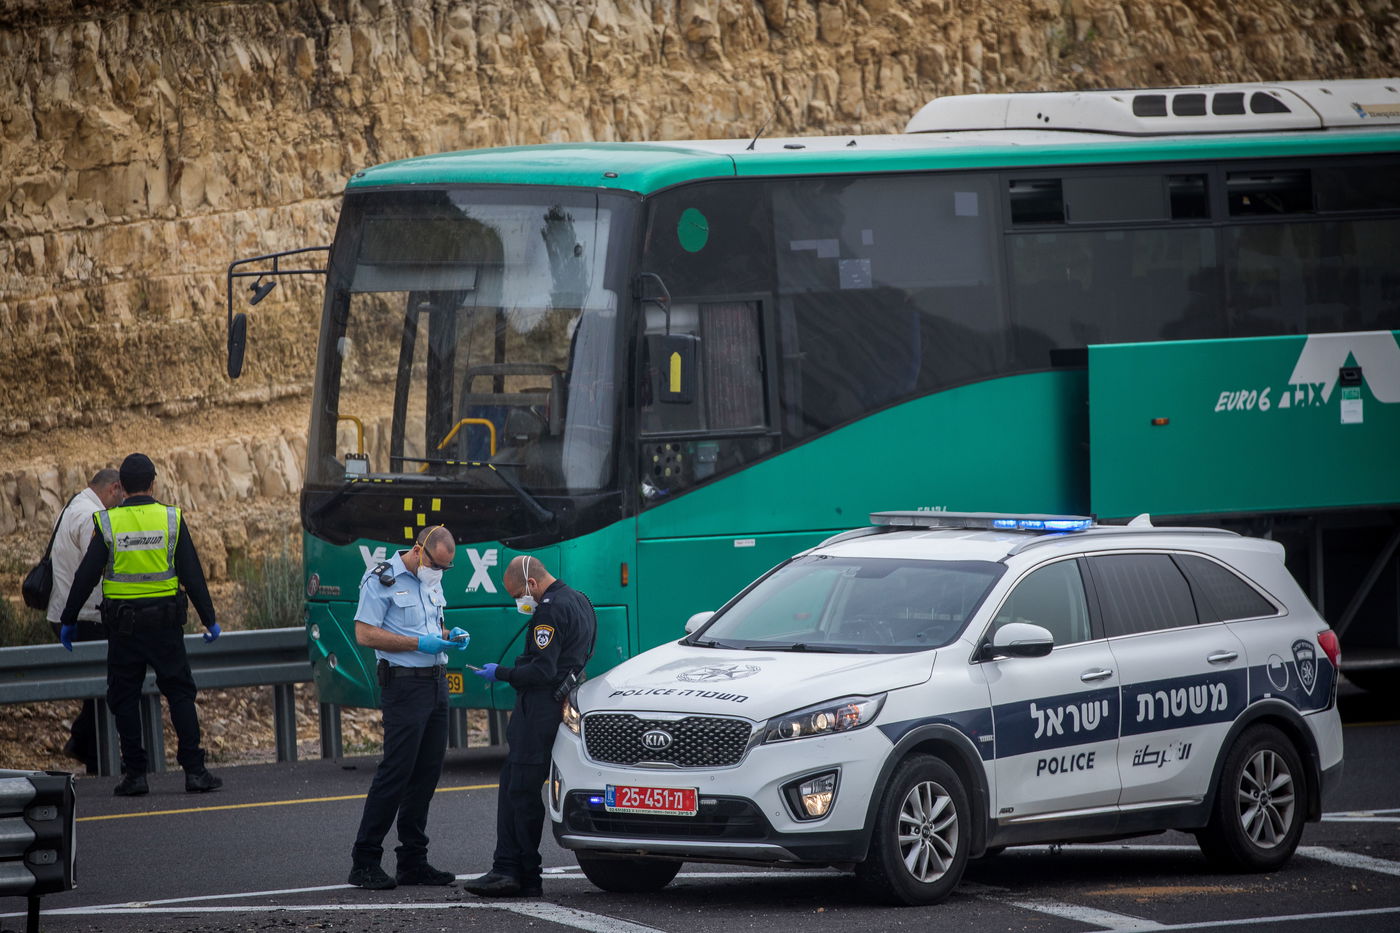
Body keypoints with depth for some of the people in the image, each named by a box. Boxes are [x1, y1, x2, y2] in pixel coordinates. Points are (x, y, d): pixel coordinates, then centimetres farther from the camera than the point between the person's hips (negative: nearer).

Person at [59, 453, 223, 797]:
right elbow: (192, 574, -1)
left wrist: (68, 620, 9)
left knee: (125, 697, 8)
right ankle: (194, 770, -1)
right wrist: (209, 619, 6)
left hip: (123, 626, 0)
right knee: (179, 691, 6)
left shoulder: (107, 523, -3)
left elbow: (86, 575, -1)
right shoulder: (171, 519, -2)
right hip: (165, 621, 0)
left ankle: (134, 773, 4)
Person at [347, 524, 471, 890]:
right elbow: (365, 633, -14)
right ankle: (364, 863, -7)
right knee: (396, 771, -11)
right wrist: (419, 643, -19)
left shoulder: (431, 581, 16)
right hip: (404, 684, -8)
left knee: (427, 773, 7)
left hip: (436, 682, 8)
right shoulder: (382, 580, -9)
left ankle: (413, 861, 13)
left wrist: (450, 637, 5)